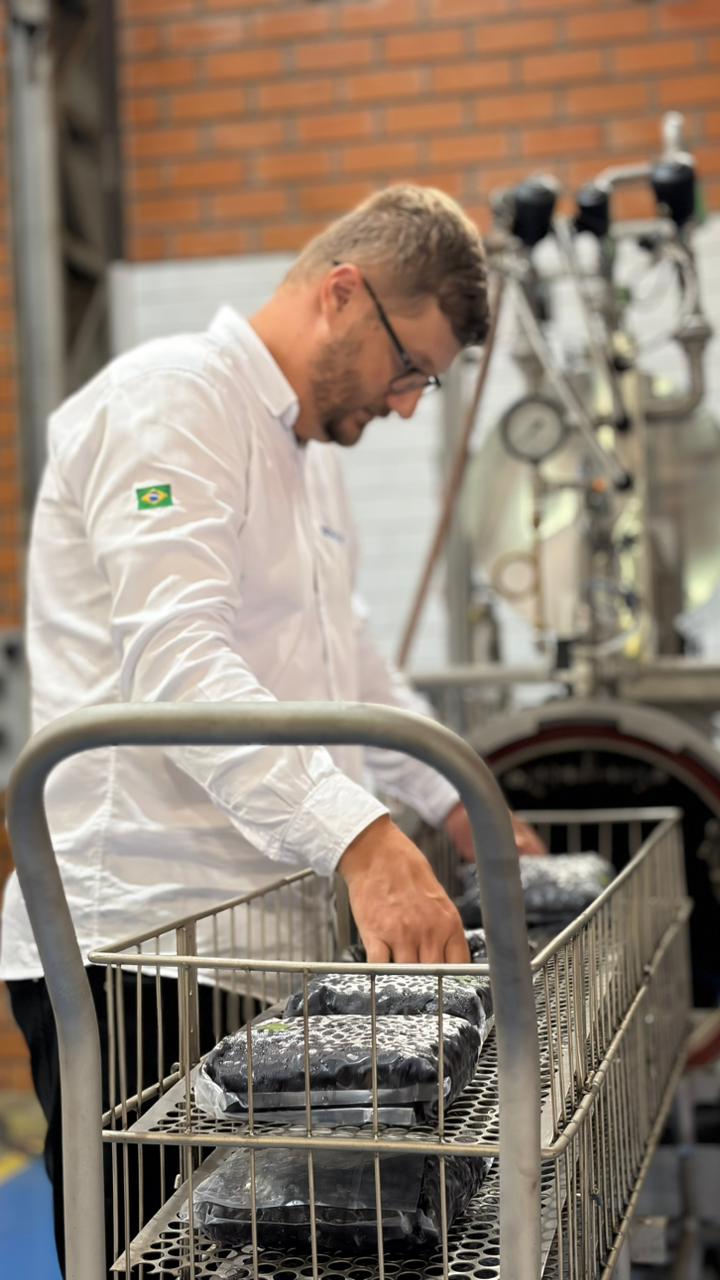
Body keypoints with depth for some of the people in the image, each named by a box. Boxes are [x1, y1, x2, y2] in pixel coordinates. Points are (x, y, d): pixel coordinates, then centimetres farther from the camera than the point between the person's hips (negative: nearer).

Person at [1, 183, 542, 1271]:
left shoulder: (307, 442, 20)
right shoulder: (167, 402, -12)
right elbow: (181, 664, -26)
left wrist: (451, 801, 26)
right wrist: (361, 841, -35)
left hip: (253, 927, 9)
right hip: (127, 943, -9)